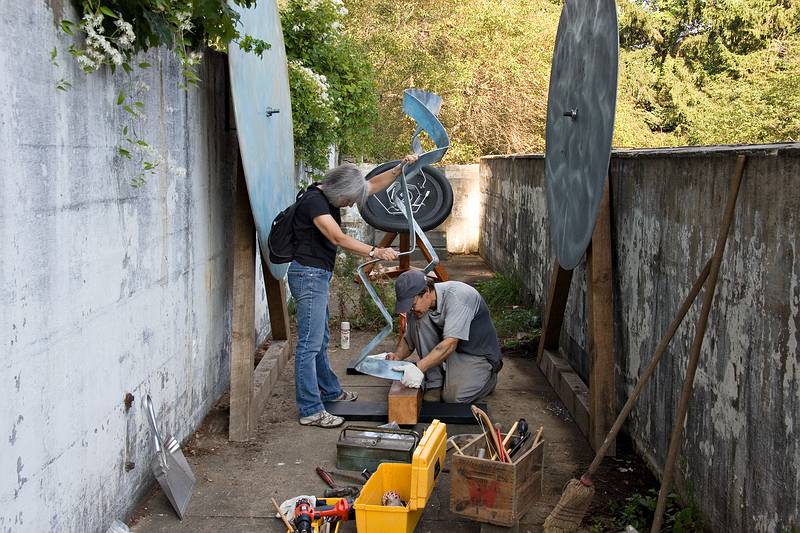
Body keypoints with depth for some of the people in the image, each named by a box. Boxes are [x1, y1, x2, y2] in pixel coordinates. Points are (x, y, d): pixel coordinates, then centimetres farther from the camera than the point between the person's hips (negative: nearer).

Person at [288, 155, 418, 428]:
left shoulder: (329, 197, 11)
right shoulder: (314, 201, -18)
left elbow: (374, 184, 16)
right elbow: (338, 238, -27)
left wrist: (400, 167, 4)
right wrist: (375, 252, -31)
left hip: (318, 275, 10)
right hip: (308, 274, -10)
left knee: (320, 340, 22)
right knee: (309, 344, -9)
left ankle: (330, 391, 37)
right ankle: (310, 411, -6)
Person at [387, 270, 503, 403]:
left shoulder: (456, 296, -28)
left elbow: (450, 343, -35)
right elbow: (408, 339, 6)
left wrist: (419, 368, -42)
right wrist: (397, 356, -16)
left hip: (478, 353, -6)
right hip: (446, 350, 6)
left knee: (453, 396, -29)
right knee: (416, 321, -18)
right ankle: (434, 384, -12)